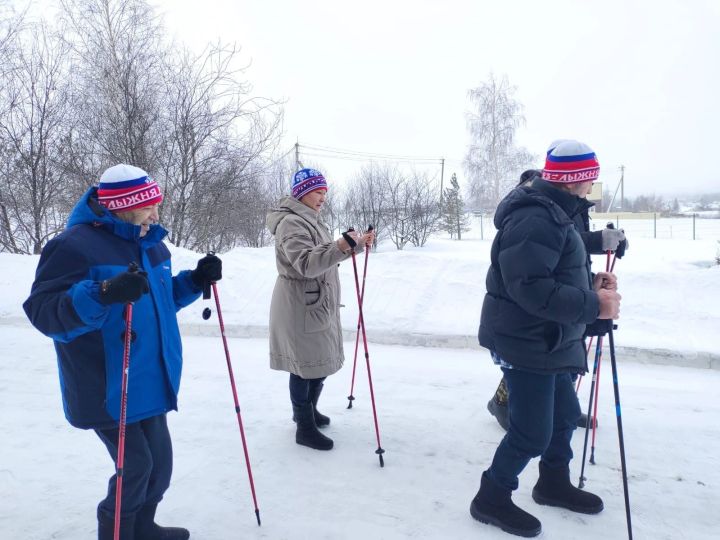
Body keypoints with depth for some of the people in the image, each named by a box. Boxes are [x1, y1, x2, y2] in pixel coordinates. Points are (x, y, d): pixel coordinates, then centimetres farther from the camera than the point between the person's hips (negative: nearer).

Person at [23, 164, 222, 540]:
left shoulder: (150, 243, 9)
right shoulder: (76, 245, -16)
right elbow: (43, 312, -21)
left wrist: (195, 280, 2)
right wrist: (103, 294, -38)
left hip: (150, 382, 8)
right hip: (107, 389, -8)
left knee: (159, 461, 16)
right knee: (137, 465, -1)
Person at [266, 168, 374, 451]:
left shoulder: (312, 220, 15)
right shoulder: (291, 223, -18)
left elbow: (326, 256, 22)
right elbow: (307, 264, -30)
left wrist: (356, 244, 10)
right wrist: (341, 246, -40)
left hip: (318, 303, 10)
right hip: (300, 305, -10)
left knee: (321, 361, 19)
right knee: (308, 364, -2)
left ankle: (306, 410, 38)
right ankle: (305, 428, 12)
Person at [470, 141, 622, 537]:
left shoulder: (552, 212, 12)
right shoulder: (534, 219, -24)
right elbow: (533, 288, -31)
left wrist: (591, 281, 3)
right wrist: (593, 306, -25)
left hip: (548, 340, 11)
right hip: (527, 342, -11)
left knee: (565, 414, 22)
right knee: (533, 432, -2)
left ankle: (554, 483, 43)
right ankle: (492, 498, 18)